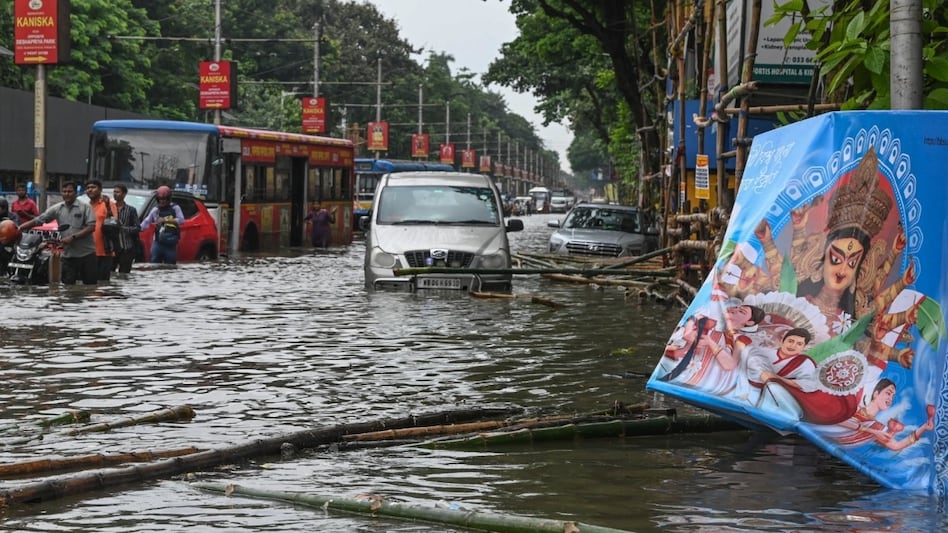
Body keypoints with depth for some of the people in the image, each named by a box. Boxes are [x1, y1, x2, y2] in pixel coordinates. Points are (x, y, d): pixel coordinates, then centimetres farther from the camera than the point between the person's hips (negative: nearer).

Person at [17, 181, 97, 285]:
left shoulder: (85, 207, -4)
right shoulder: (57, 209, 6)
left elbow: (92, 227, -12)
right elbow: (38, 220, 4)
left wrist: (73, 237, -18)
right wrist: (19, 228, -5)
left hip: (87, 254, -4)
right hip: (68, 255, 4)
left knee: (91, 285, 1)